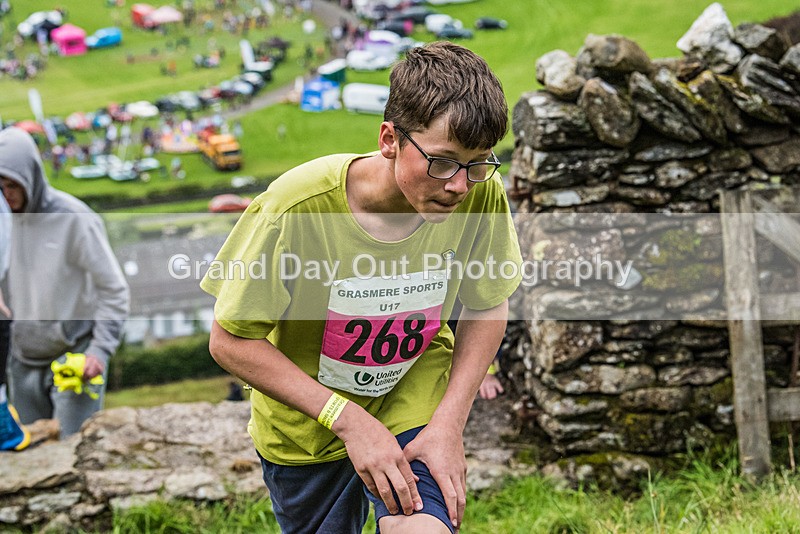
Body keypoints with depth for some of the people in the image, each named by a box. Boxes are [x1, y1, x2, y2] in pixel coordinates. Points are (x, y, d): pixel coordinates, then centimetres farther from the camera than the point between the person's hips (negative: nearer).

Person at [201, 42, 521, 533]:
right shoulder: (298, 207, -31)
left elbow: (489, 308, -5)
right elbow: (230, 340, -22)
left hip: (416, 399, 1)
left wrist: (450, 423, -16)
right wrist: (348, 419, -27)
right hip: (307, 420, -1)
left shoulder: (482, 196, -22)